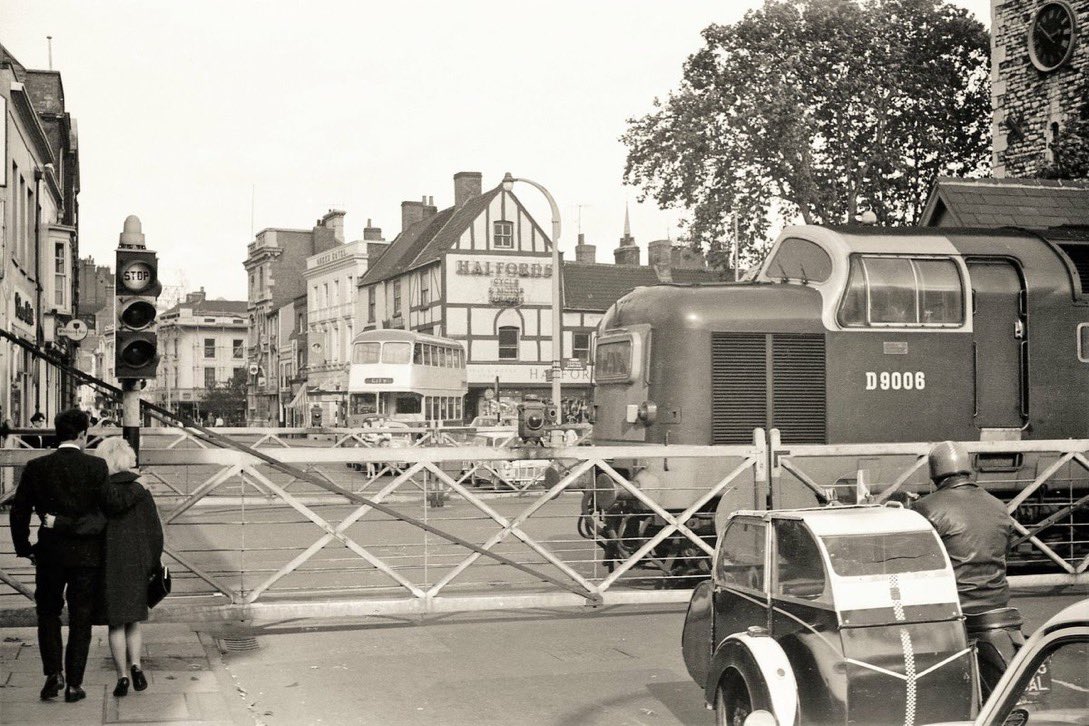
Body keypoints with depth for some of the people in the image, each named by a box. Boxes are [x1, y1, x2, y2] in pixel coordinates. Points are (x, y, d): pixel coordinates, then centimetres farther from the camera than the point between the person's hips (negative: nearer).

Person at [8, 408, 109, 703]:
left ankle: (53, 674, 8)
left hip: (49, 554, 1)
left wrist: (24, 548, 13)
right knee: (80, 619, 8)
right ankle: (74, 684, 10)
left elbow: (18, 512, 1)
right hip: (87, 554, -1)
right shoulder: (97, 467, -9)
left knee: (48, 613, 19)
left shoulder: (36, 468, -3)